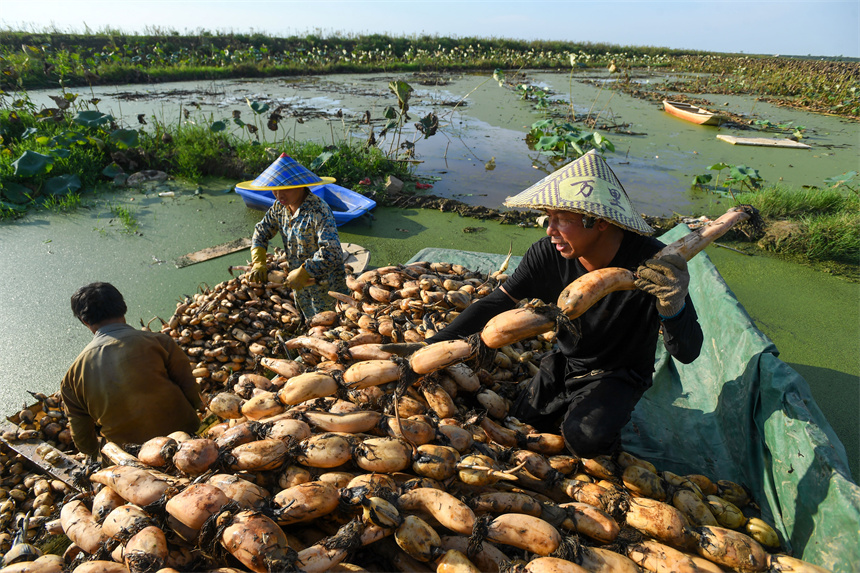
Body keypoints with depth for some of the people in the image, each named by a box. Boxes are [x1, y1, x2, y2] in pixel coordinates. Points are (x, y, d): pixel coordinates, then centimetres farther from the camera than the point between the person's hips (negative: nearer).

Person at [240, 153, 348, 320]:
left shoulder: (318, 211, -28)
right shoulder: (279, 207, -3)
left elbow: (332, 253, -38)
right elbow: (261, 231, 11)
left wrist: (302, 274, -31)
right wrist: (258, 262, -4)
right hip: (300, 287, 7)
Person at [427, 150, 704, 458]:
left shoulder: (656, 266, -28)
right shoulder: (547, 255, -21)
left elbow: (687, 353, -24)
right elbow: (494, 305, -13)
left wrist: (673, 309, -48)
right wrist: (430, 346, -21)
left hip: (619, 373, -3)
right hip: (564, 361, 4)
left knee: (585, 437, -28)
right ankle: (570, 407, 20)